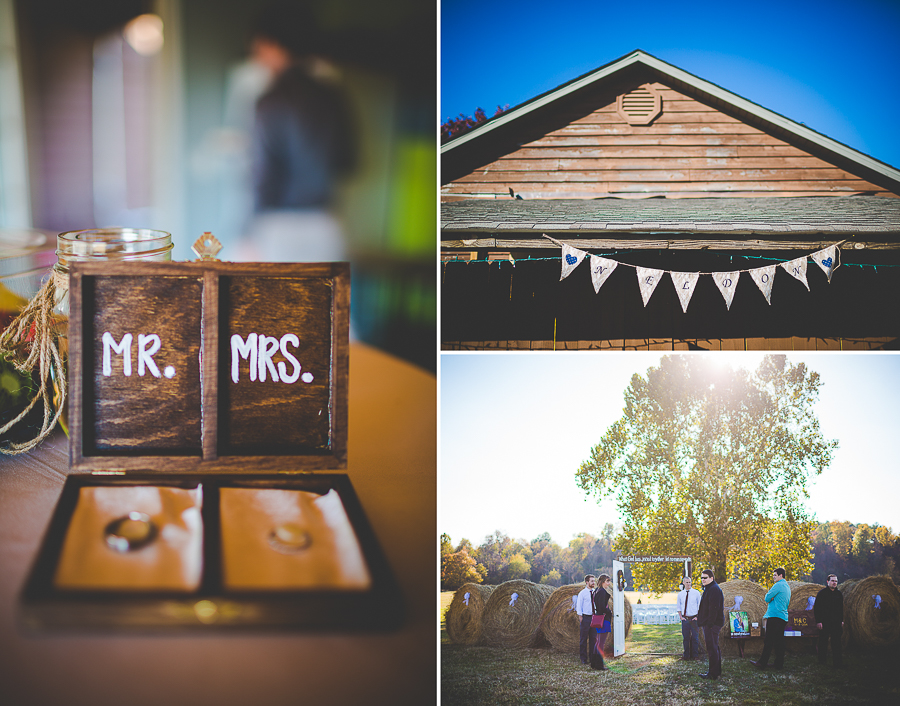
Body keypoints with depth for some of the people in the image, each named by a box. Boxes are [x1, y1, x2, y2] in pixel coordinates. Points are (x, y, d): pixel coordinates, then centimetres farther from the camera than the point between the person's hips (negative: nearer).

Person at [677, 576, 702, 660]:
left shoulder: (696, 593, 0)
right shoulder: (680, 594, 6)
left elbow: (699, 606, 4)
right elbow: (679, 607, 13)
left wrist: (698, 617, -5)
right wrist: (680, 616, 0)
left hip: (694, 618, -2)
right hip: (685, 618, 2)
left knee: (695, 637, 2)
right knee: (685, 637, 4)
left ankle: (695, 655, 12)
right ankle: (686, 656, 12)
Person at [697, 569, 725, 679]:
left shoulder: (714, 590, -16)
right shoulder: (708, 589, 19)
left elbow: (714, 608, -21)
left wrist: (709, 624, -23)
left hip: (711, 624, -11)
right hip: (708, 623, 11)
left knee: (712, 648, -9)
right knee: (714, 648, 16)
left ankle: (713, 673, -8)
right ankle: (716, 671, 24)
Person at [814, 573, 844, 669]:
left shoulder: (838, 594, 13)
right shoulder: (822, 593, -3)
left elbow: (841, 608, 21)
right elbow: (816, 608, -5)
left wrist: (841, 620, 16)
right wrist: (818, 621, -11)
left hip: (836, 623, 4)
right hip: (824, 622, -4)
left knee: (836, 642, 0)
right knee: (823, 641, 3)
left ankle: (838, 662, -1)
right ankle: (821, 660, 14)